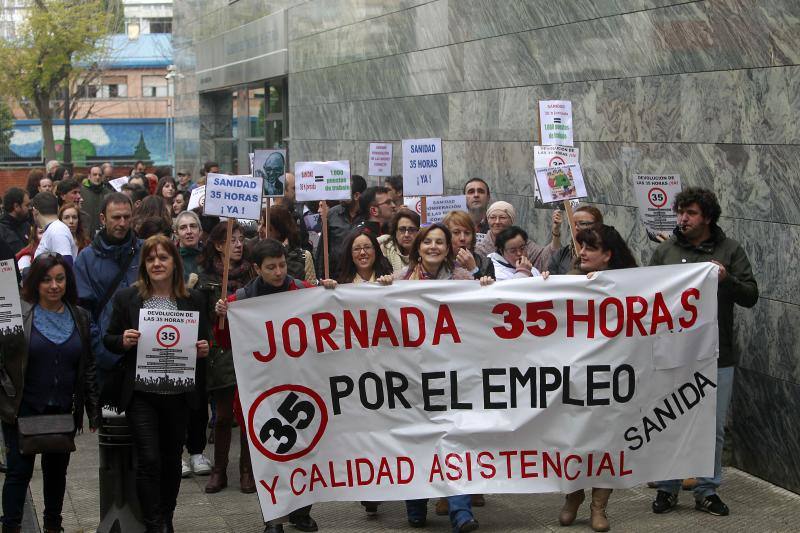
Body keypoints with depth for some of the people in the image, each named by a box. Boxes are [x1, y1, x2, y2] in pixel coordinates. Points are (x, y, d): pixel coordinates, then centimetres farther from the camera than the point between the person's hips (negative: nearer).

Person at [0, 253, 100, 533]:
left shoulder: (79, 317, 5)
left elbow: (88, 366, 9)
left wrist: (94, 410, 7)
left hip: (64, 411, 4)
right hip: (24, 409, -4)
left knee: (57, 469, 15)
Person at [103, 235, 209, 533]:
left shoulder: (193, 300, 5)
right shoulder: (126, 298, 0)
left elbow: (203, 342, 12)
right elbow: (108, 340, 6)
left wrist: (203, 350, -10)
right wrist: (123, 341, -16)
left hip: (178, 394, 2)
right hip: (141, 394, -2)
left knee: (171, 459, 13)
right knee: (149, 460, -9)